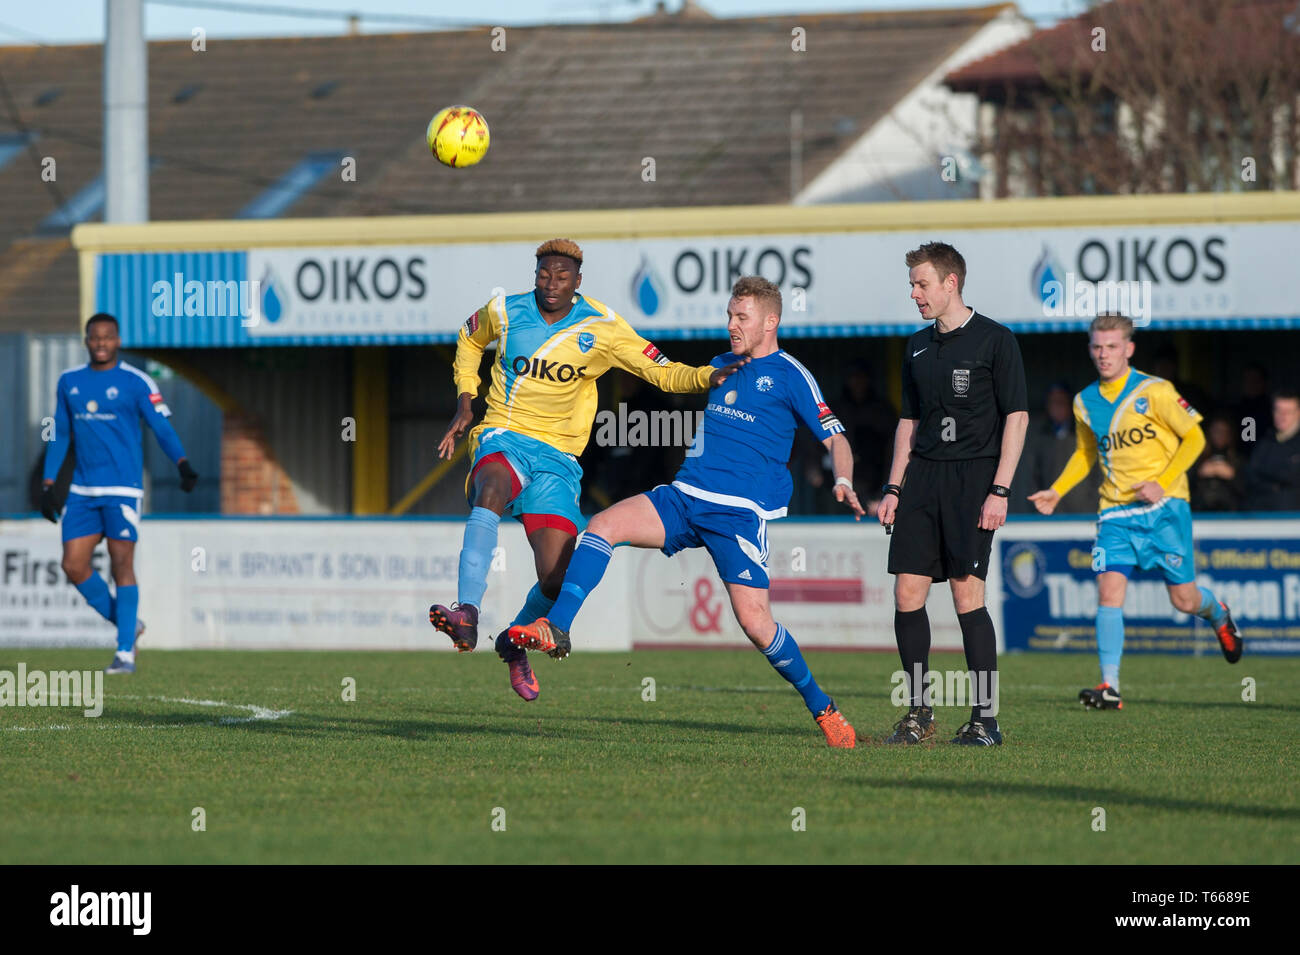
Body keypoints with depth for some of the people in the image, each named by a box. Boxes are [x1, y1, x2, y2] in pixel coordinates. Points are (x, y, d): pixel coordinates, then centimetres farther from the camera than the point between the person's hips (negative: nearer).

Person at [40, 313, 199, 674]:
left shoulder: (136, 383, -3)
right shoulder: (69, 382, 11)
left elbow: (163, 428, -7)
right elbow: (60, 436, 19)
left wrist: (183, 465, -24)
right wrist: (47, 485, 14)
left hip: (122, 489, -5)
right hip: (83, 491, 5)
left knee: (122, 565, -8)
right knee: (73, 565, -1)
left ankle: (125, 653, -4)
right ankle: (127, 623, 18)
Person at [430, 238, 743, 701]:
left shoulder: (602, 329, -3)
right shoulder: (505, 311, 1)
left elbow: (663, 372, -3)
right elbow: (470, 338, 24)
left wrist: (707, 377, -22)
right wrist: (465, 401, 14)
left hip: (557, 456, 1)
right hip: (503, 437, -1)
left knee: (557, 579, -11)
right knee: (492, 488, -39)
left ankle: (515, 642, 23)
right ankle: (467, 616, -49)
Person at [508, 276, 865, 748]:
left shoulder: (789, 375, -2)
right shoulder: (721, 366, 17)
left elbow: (835, 439, -5)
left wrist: (844, 483, -21)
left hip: (739, 513, -6)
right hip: (684, 497, 6)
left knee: (753, 619, -14)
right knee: (604, 524, -16)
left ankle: (822, 708, 4)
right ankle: (555, 630, -20)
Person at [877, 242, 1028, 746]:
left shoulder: (994, 340, -3)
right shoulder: (917, 346, 16)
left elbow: (1016, 416, -5)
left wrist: (999, 490, -12)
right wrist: (894, 488, 13)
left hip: (973, 478, -6)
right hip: (922, 477, 6)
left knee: (967, 594, -11)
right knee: (908, 591, -1)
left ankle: (986, 717, -5)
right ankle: (918, 712, 9)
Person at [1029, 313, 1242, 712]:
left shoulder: (1155, 392, -9)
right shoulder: (1085, 403, 6)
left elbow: (1194, 438, -4)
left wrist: (1163, 483, -15)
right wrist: (1057, 491, 10)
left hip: (1164, 506, -3)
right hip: (1116, 511, 3)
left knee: (1183, 600, 2)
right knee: (1109, 591, -15)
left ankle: (1217, 613, 39)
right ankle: (1109, 686, -16)